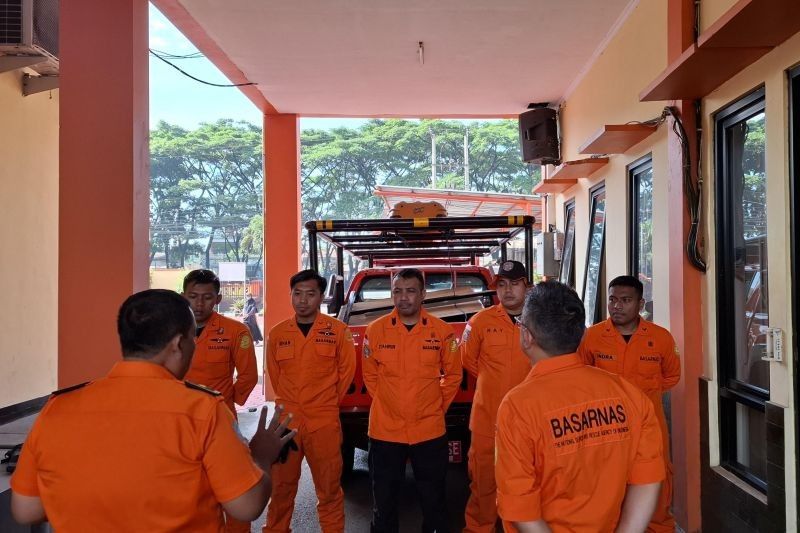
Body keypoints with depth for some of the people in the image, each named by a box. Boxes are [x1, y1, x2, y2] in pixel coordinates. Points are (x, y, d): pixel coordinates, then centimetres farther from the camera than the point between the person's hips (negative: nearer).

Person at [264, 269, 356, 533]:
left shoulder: (338, 331, -3)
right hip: (286, 420, 2)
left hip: (325, 421, -2)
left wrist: (328, 402, 7)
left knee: (329, 487, 7)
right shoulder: (277, 333, 4)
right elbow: (274, 373, 14)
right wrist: (290, 403, 11)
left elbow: (347, 370, 4)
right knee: (281, 486, 12)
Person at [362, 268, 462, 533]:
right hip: (385, 431, 0)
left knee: (433, 500, 15)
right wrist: (387, 405, 4)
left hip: (430, 430, 0)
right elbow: (370, 376, 6)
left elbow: (453, 375, 6)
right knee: (384, 501, 14)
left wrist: (437, 408, 4)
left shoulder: (442, 331, -4)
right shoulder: (375, 330, -4)